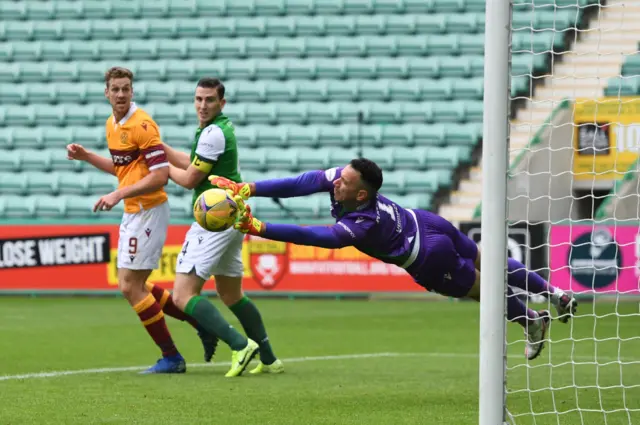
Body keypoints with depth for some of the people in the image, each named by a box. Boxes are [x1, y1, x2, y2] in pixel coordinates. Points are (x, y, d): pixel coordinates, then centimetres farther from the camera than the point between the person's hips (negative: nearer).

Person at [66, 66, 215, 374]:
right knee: (132, 286, 13)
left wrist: (118, 195, -25)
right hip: (132, 213, 10)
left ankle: (171, 358, 1)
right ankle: (201, 323, 21)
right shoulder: (112, 124, 11)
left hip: (148, 211, -10)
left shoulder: (141, 125, -17)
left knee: (130, 286, -8)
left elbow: (160, 176, -22)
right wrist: (85, 156, 14)